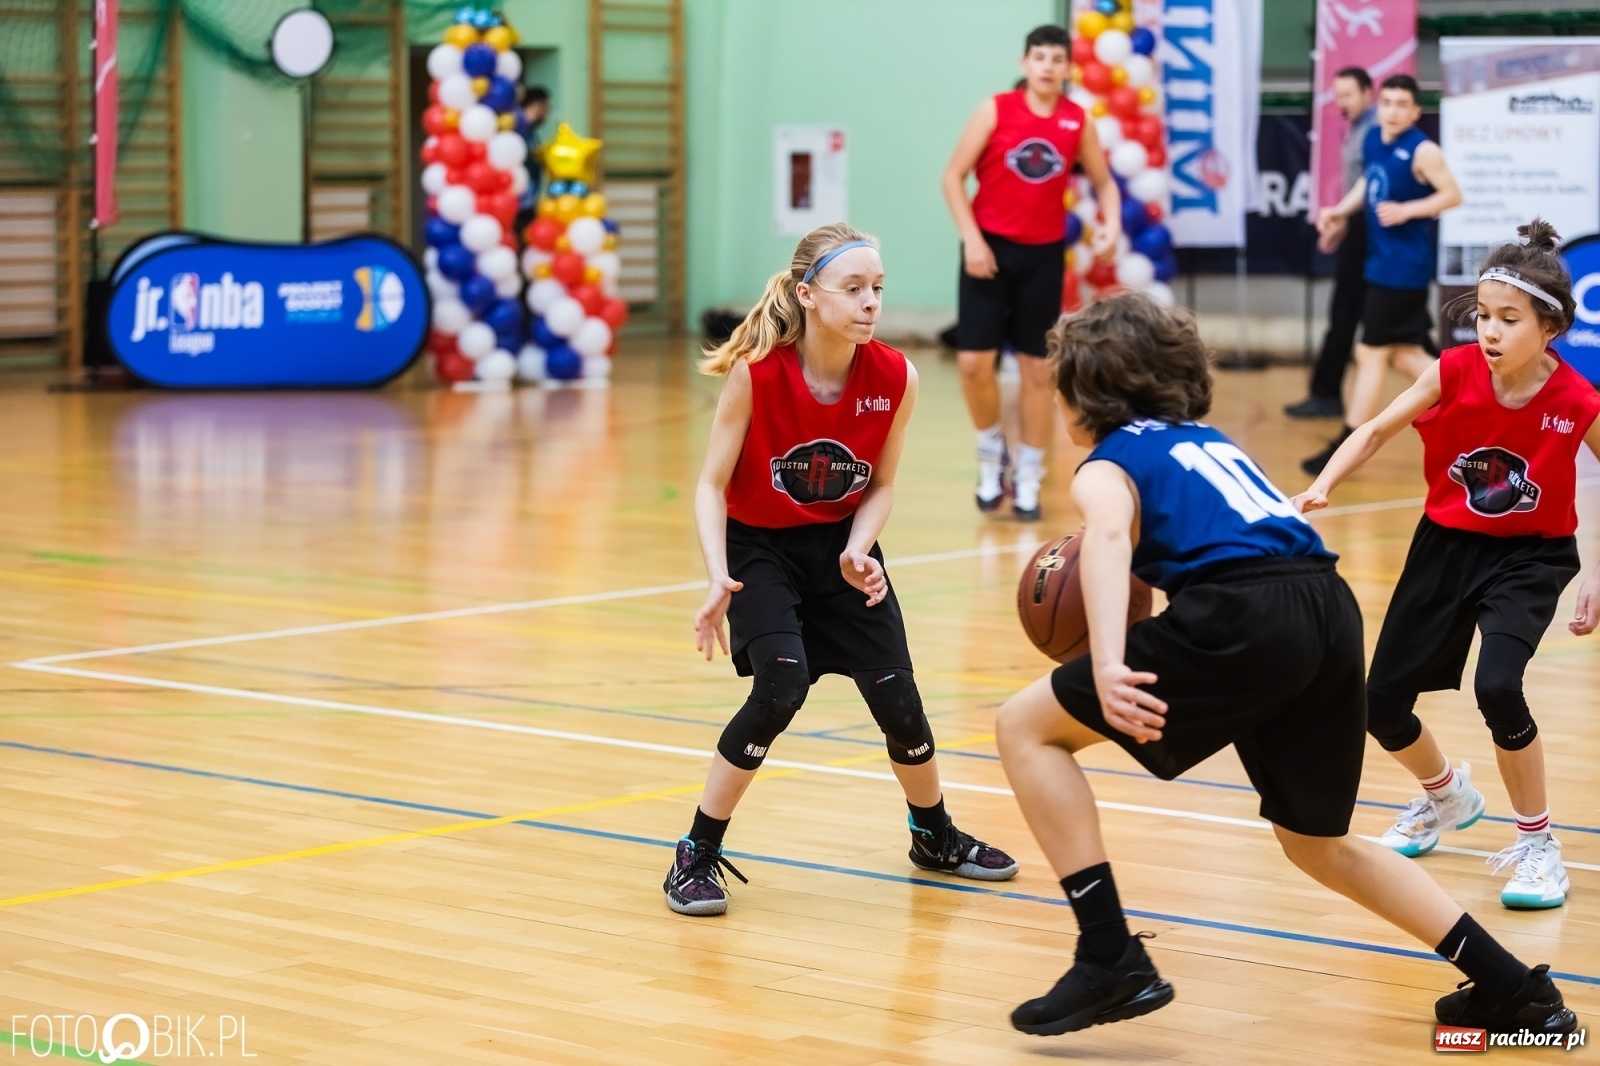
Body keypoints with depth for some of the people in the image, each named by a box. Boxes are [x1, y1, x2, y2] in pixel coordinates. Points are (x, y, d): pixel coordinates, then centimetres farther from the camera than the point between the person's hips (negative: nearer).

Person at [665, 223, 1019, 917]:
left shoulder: (895, 379, -16)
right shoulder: (756, 372, -24)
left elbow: (880, 486, -2)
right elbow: (712, 485, -17)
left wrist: (858, 551, -20)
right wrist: (718, 579, -30)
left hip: (841, 544, 3)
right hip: (760, 546, -3)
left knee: (897, 699, -1)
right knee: (782, 684, -24)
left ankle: (935, 837, 29)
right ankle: (696, 855, -10)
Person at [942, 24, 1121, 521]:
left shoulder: (1078, 122, 0)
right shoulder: (995, 110, -6)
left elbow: (1104, 182, 11)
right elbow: (953, 177, -4)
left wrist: (1111, 223, -9)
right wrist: (971, 237, -13)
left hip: (1043, 255, 2)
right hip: (989, 248, -2)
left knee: (1038, 370, 4)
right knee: (974, 362, -7)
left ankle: (1028, 480, 14)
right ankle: (991, 452, 18)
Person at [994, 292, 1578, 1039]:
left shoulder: (1107, 464, 12)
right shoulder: (1207, 440, 32)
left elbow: (1109, 535, -13)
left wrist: (1108, 665, -27)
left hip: (1247, 617, -7)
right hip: (1332, 610, 7)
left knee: (1026, 728, 7)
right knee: (1318, 844, 27)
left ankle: (1111, 963, -1)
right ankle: (1514, 990, 25)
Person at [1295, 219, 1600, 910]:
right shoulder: (1455, 372, -17)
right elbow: (1378, 430, -4)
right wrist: (1323, 486, -20)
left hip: (1528, 559, -3)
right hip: (1446, 545, 4)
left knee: (1496, 686, -29)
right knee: (1381, 705, 4)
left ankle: (1537, 846, -8)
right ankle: (1448, 797, 39)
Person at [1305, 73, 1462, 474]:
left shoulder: (1422, 151, -16)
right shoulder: (1373, 139, 6)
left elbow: (1452, 195, -15)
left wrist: (1406, 210, -24)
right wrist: (1340, 211, 9)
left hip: (1404, 268, -9)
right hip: (1382, 263, 9)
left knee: (1372, 353, -3)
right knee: (1404, 354, 13)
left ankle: (1346, 449, 3)